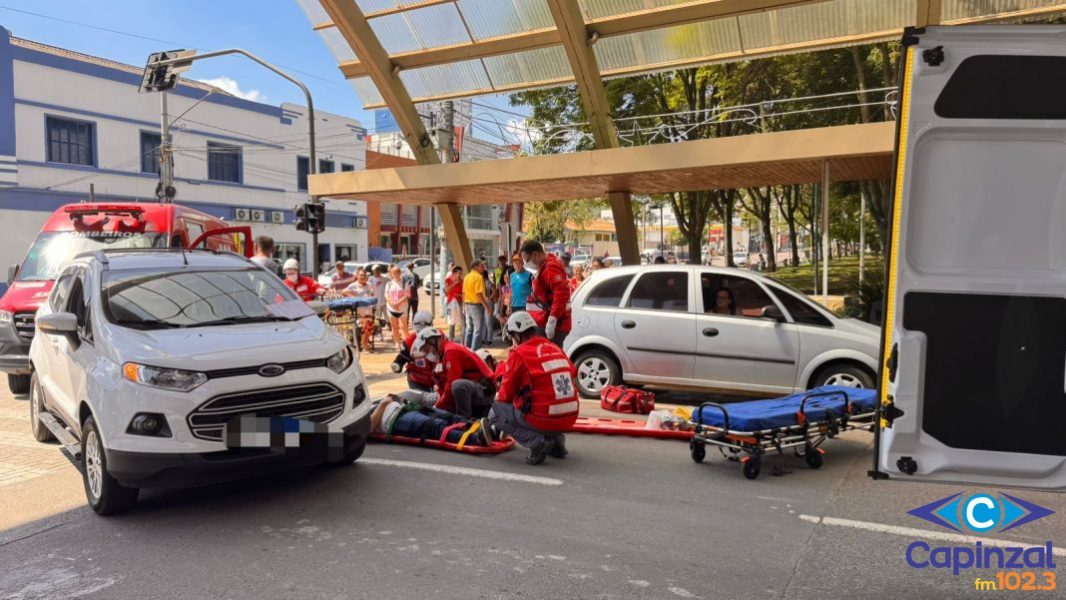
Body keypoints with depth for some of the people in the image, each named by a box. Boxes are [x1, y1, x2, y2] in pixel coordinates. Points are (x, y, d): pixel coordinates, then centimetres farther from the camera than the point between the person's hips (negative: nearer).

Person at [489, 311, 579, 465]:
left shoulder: (518, 354, -7)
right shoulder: (556, 349, 10)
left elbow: (505, 395, -3)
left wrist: (498, 399, 23)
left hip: (543, 420, -7)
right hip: (570, 418, 7)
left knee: (495, 413, 12)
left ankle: (537, 442, -7)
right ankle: (556, 438, 16)